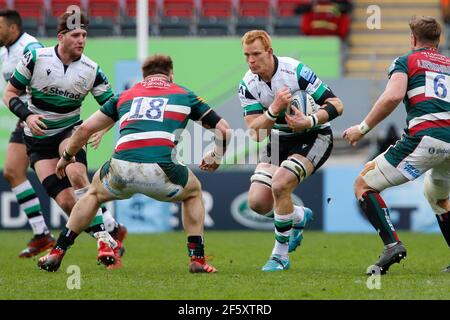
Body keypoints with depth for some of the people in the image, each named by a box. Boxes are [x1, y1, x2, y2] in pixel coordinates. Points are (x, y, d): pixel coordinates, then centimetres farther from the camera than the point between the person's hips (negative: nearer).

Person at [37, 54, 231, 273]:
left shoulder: (125, 96, 27)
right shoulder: (184, 95, 23)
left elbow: (85, 128, 26)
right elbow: (224, 130, 25)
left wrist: (66, 157, 43)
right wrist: (216, 156, 44)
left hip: (122, 169, 2)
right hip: (160, 171, -2)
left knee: (94, 194, 36)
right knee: (193, 192, 33)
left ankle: (56, 254, 29)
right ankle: (197, 259, 21)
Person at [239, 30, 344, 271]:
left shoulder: (295, 71, -22)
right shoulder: (248, 85, -10)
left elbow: (336, 104, -19)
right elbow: (254, 131, -16)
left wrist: (310, 121, -36)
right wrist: (274, 109, -33)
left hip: (314, 137, -5)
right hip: (280, 140, 5)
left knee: (280, 184, -28)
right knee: (257, 202, -9)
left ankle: (280, 255, -11)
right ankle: (299, 217, 26)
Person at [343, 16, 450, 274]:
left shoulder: (405, 61, 11)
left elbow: (393, 95, -8)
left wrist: (363, 127, -1)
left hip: (426, 137, -6)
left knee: (364, 185, 5)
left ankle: (392, 244, -15)